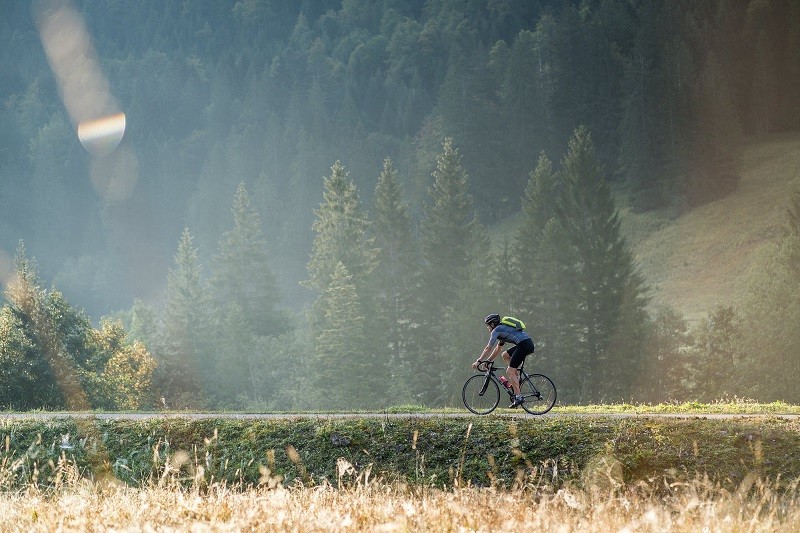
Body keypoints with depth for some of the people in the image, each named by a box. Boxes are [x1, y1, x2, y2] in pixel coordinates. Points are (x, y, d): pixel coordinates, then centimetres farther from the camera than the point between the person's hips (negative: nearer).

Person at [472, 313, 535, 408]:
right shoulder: (502, 330, 30)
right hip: (529, 343, 9)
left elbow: (488, 348, -1)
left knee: (509, 371, -6)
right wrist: (488, 361, 35)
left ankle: (518, 397, -12)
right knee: (505, 355, 23)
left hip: (524, 345, -9)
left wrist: (479, 361, 2)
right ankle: (516, 377, 14)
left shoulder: (496, 330, 3)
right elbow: (497, 349, 36)